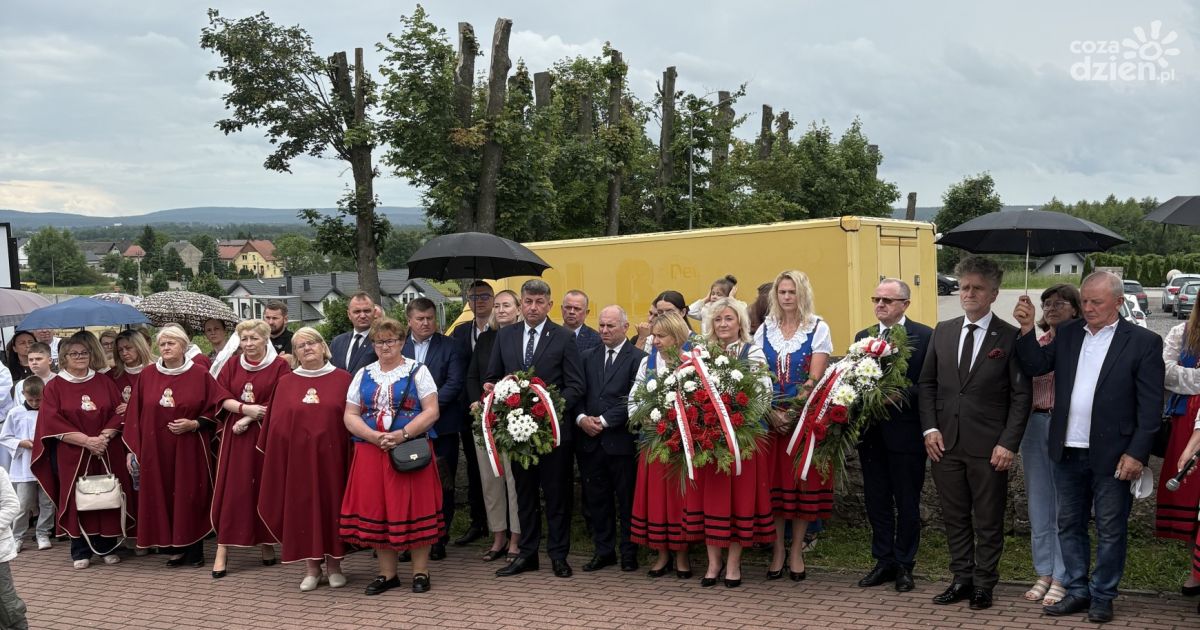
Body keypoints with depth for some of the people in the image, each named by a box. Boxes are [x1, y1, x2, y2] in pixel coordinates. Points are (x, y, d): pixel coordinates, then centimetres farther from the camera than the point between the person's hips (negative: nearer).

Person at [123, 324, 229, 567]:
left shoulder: (200, 375, -3)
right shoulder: (146, 376, 4)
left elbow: (216, 409, 0)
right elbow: (134, 415, 7)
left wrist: (193, 424, -14)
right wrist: (132, 449, 3)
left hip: (190, 449, -2)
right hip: (156, 449, 2)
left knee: (190, 497, 1)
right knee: (162, 497, 4)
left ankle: (194, 550, 12)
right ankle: (174, 547, 16)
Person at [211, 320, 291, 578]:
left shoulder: (280, 367, -2)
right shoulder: (231, 366, 11)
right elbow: (220, 397, 3)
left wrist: (249, 419, -14)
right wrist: (245, 408, -14)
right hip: (234, 436, 3)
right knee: (231, 489, -1)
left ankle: (266, 542, 17)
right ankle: (222, 549, -1)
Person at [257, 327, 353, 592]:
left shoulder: (342, 379, 2)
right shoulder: (285, 384, 8)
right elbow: (276, 425, 6)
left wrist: (353, 457, -6)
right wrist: (277, 458, -2)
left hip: (331, 456, -2)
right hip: (297, 458, 2)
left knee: (332, 506, 4)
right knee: (303, 508, 4)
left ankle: (334, 564, 17)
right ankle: (311, 567, 15)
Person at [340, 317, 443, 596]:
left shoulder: (417, 372, 3)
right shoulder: (363, 375, 12)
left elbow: (431, 411, -6)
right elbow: (350, 415, 6)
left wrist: (402, 434, -17)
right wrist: (374, 436, -11)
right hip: (371, 452, 3)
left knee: (414, 509, -2)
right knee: (377, 510, 5)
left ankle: (420, 572, 9)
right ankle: (387, 574, 16)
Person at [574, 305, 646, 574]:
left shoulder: (637, 358, -4)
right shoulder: (587, 357, 13)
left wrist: (603, 420, -13)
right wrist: (581, 418, -9)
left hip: (621, 440, -4)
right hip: (590, 440, 5)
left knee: (627, 500, 5)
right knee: (596, 499, 10)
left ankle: (629, 552, 15)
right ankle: (603, 550, 21)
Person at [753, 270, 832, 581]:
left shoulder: (818, 329, 0)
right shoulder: (764, 330, 8)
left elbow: (815, 378, -7)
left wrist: (793, 413, -15)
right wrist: (771, 413, -10)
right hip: (770, 419, 2)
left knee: (803, 482, 1)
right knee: (774, 483, 2)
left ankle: (796, 552, 10)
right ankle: (777, 551, 10)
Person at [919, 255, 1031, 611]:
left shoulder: (1010, 337, -5)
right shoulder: (942, 331, 7)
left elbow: (1021, 395, -6)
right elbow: (927, 384, 11)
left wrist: (1009, 443, -12)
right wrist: (930, 428, 0)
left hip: (989, 448, -4)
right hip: (945, 444, 4)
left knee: (988, 522, 8)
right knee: (955, 518, 12)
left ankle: (984, 585, 20)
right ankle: (962, 579, 24)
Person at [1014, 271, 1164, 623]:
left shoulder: (1143, 342, -6)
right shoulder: (1067, 334, 7)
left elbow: (1151, 405, -8)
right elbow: (1035, 367, 1)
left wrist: (1137, 453, -13)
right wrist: (1027, 330, -13)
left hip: (1112, 456, -4)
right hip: (1068, 451, 5)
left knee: (1110, 530, 8)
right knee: (1069, 525, 13)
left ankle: (1103, 596, 21)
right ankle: (1076, 591, 26)